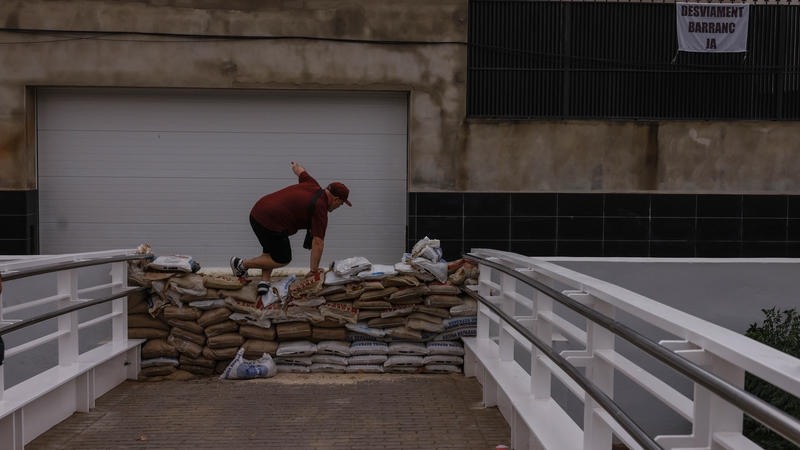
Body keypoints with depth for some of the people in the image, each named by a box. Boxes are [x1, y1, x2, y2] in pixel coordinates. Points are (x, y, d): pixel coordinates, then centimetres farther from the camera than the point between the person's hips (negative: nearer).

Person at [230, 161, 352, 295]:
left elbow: (300, 170, 34)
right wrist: (314, 270, -3)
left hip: (257, 212, 9)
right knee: (282, 259, 7)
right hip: (270, 222, -9)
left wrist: (296, 165, 59)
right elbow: (318, 243, -9)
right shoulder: (320, 208, -7)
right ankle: (242, 264, 13)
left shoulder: (312, 185, 13)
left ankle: (264, 282, 18)